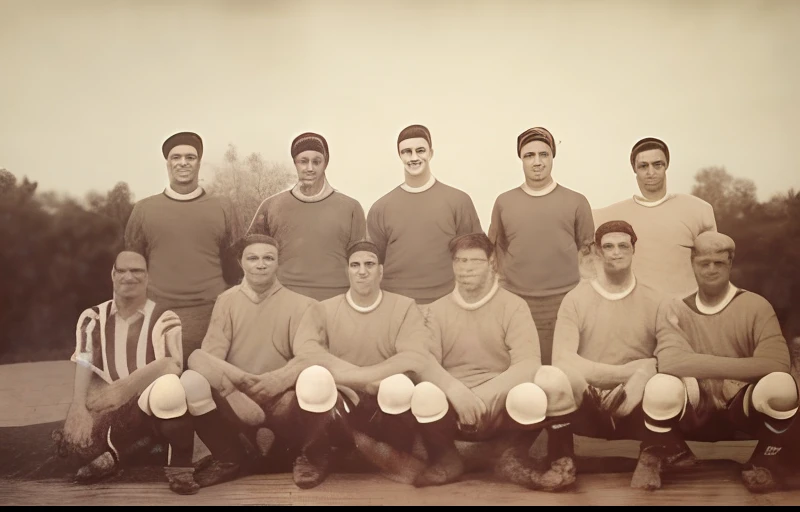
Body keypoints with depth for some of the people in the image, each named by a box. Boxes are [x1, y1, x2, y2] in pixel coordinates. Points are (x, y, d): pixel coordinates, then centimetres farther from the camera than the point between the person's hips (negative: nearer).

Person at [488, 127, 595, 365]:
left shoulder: (576, 201, 4)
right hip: (516, 301, 1)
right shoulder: (504, 202, 8)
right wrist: (508, 280, 8)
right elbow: (496, 248, 16)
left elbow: (586, 248, 9)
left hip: (565, 301, -1)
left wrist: (577, 284, 1)